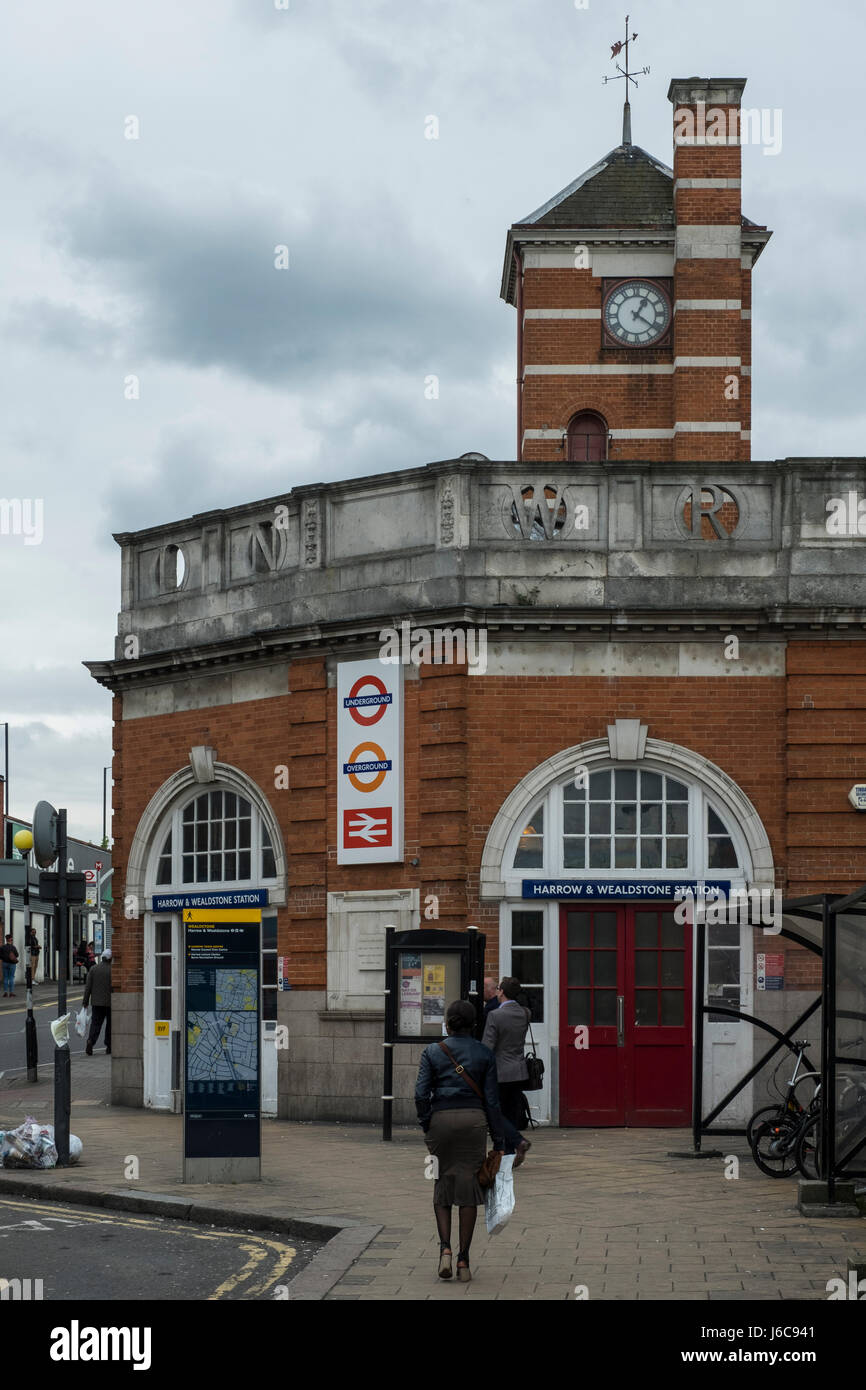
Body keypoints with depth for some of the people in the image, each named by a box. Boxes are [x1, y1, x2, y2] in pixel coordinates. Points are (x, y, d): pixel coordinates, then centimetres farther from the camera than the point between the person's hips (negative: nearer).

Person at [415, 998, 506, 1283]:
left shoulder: (432, 1052, 2)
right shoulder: (484, 1054, 4)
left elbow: (421, 1094, -6)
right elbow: (492, 1099, 2)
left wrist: (426, 1127, 5)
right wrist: (499, 1141, 5)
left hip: (441, 1119, 0)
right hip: (474, 1120, 0)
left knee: (442, 1186, 12)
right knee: (468, 1188, 4)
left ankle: (445, 1248, -6)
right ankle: (463, 1259, 4)